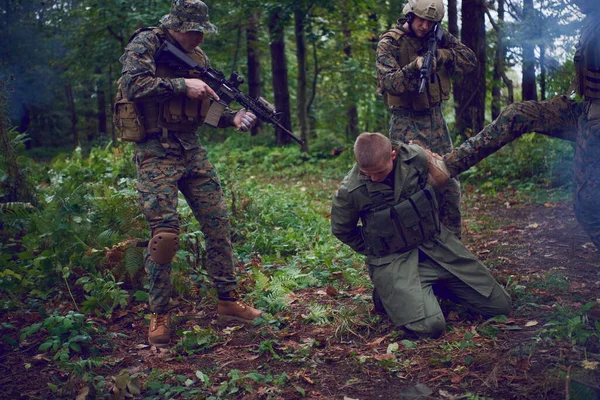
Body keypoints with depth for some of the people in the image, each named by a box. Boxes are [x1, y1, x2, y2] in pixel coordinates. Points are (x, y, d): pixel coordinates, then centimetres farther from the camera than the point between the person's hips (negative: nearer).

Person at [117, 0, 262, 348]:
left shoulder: (199, 57, 13)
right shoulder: (146, 43, -5)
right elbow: (132, 85, -21)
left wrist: (234, 117, -2)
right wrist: (182, 85, -20)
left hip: (193, 150, 6)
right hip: (157, 152, -6)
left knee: (218, 223, 5)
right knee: (165, 233, -11)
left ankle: (228, 300, 18)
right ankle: (159, 314, 5)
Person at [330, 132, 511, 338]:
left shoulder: (417, 158, -13)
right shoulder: (350, 191, -20)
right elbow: (342, 230, 1)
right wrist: (376, 251, 3)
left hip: (436, 244, 4)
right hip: (393, 261, -4)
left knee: (499, 305, 5)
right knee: (430, 326, -26)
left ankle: (434, 287, 22)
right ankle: (388, 293, 3)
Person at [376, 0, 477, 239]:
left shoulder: (438, 37, 6)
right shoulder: (390, 43, -8)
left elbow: (470, 60, 1)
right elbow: (389, 82, -19)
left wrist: (440, 56, -14)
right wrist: (415, 67, -35)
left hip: (436, 119, 6)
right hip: (407, 123, -5)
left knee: (449, 185, 9)